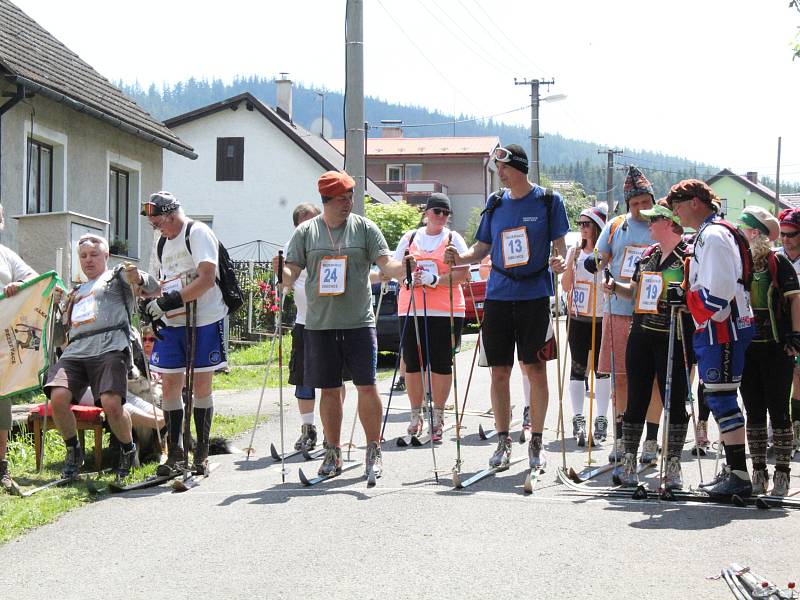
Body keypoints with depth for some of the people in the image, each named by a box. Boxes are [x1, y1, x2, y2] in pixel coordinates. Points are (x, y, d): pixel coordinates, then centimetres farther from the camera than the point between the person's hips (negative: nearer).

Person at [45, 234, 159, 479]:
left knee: (111, 404, -27)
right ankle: (73, 451, 0)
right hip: (74, 353, 5)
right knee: (58, 397, -23)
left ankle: (128, 450, 2)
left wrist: (138, 278, -22)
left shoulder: (117, 276, 17)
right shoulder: (76, 292, 35)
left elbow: (153, 286, 0)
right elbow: (63, 328, 35)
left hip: (110, 350, -5)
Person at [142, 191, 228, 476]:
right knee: (169, 386, 1)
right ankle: (175, 454, 8)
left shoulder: (198, 233, -9)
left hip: (204, 322, -7)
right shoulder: (162, 244, 16)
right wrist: (153, 306, 4)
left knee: (201, 387, -1)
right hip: (172, 324, 7)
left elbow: (207, 279, -19)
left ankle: (201, 454, 7)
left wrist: (170, 301, -22)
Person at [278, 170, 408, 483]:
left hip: (359, 323, -1)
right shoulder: (306, 232, 6)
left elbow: (386, 264, -3)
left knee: (367, 387, -5)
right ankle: (333, 452, 19)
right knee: (329, 390, 7)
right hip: (320, 325, 1)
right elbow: (292, 274, 2)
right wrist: (282, 272, -20)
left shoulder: (365, 228, 4)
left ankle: (374, 451, 7)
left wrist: (403, 268, -24)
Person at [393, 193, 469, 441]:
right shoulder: (410, 238, 14)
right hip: (411, 308, 2)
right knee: (413, 363, 2)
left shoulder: (453, 238, 7)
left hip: (446, 310, -2)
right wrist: (409, 278, -9)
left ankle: (438, 416, 9)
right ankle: (416, 415, 15)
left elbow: (463, 272, -3)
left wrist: (437, 279, -18)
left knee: (442, 364, -1)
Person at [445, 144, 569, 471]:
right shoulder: (495, 203, 11)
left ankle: (536, 443, 8)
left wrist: (561, 261, -20)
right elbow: (482, 248, 14)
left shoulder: (548, 201, 2)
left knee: (536, 370, -1)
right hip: (498, 295, 3)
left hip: (534, 295, -3)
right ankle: (503, 441, 14)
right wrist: (459, 258, -6)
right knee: (499, 372, 4)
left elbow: (559, 244, 2)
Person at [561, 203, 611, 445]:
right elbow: (565, 286, 3)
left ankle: (601, 419, 10)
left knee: (601, 368, 2)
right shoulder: (574, 251, 8)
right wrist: (571, 261, -8)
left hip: (600, 319, -3)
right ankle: (578, 419, 6)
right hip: (577, 319, 3)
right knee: (577, 368, 1)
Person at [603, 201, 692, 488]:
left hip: (673, 339, -6)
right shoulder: (648, 254, 16)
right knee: (636, 399, 7)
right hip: (641, 335, 6)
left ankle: (673, 465, 9)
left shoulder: (690, 255, -6)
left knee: (675, 400, 0)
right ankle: (629, 462, 14)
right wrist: (614, 286, 7)